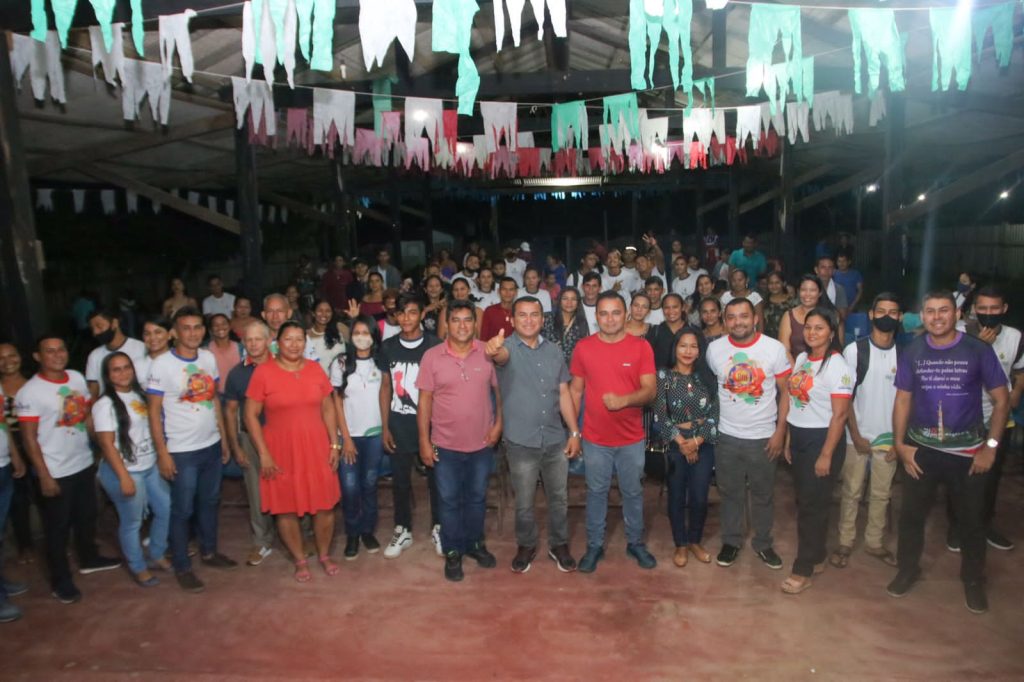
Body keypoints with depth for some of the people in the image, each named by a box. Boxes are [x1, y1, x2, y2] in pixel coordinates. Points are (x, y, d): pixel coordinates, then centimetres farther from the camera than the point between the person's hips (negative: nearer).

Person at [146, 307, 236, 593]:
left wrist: (224, 437, 9)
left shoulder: (209, 358, 2)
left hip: (212, 446, 5)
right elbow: (154, 411, -10)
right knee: (182, 510, 7)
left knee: (210, 502, 18)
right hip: (181, 451, -5)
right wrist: (162, 453, -12)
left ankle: (209, 551, 36)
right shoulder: (162, 364, -12)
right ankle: (182, 567, 22)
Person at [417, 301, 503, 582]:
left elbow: (498, 389, 4)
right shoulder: (432, 356, -9)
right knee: (450, 500, 12)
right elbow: (425, 399, -6)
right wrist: (424, 440, -7)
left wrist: (498, 422, -4)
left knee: (477, 497, 18)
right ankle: (452, 551, 30)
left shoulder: (487, 353, -6)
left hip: (482, 443, 2)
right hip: (446, 444, -1)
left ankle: (474, 543, 38)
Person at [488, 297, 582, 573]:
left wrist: (575, 431, 3)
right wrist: (492, 349, -60)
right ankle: (526, 546, 33)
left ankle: (559, 545, 35)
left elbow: (564, 393, 7)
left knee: (559, 498, 15)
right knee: (524, 502, 12)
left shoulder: (553, 351, 5)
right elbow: (501, 354, -35)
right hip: (521, 442, -3)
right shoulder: (507, 347, -9)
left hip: (555, 439, 4)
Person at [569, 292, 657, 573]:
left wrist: (624, 399, -30)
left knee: (633, 492, 16)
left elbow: (650, 390, -10)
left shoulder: (641, 347, -6)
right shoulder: (583, 347, -4)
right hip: (595, 438, 0)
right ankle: (594, 546, 29)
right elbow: (575, 390, 3)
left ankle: (636, 543, 35)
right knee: (596, 493, 13)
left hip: (632, 438, 0)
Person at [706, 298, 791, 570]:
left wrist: (780, 431, -8)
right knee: (731, 492, 15)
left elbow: (786, 391, -4)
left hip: (763, 437, -1)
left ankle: (763, 543, 34)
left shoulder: (774, 348, -9)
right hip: (727, 435, 1)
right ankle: (731, 541, 32)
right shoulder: (715, 349, -5)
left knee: (763, 494, 14)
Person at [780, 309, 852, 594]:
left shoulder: (837, 365, -14)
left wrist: (826, 455, -17)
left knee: (812, 504, 1)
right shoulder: (801, 359, 8)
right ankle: (817, 557, 31)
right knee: (804, 501, 14)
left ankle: (803, 570, 12)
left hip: (822, 439, -7)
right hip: (798, 438, 7)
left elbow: (840, 414, -16)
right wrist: (788, 439, 11)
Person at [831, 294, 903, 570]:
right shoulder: (855, 350, -7)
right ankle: (845, 542, 19)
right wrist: (856, 435, -9)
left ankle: (874, 543, 28)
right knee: (851, 492, 7)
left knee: (882, 494, 12)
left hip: (890, 438, 2)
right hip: (857, 435, -2)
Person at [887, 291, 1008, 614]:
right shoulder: (913, 352, -2)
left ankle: (973, 579, 33)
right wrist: (899, 443, -3)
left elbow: (1001, 399, -4)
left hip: (968, 449, -1)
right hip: (921, 447, 2)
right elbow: (903, 399, 3)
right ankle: (907, 569, 32)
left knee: (971, 518, 12)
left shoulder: (978, 350, -8)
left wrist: (991, 446, -9)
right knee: (911, 513, 12)